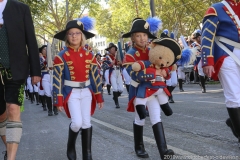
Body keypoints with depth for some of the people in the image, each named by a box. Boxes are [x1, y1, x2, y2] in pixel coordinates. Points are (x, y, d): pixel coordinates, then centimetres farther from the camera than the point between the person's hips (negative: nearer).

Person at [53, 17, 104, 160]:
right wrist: (59, 100, -10)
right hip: (71, 93, -3)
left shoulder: (89, 55, 3)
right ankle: (71, 147, 17)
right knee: (77, 122, -13)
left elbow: (96, 77, 6)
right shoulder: (61, 56, -7)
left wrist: (99, 97, 5)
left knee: (87, 123, 4)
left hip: (87, 92, 3)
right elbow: (57, 80, -7)